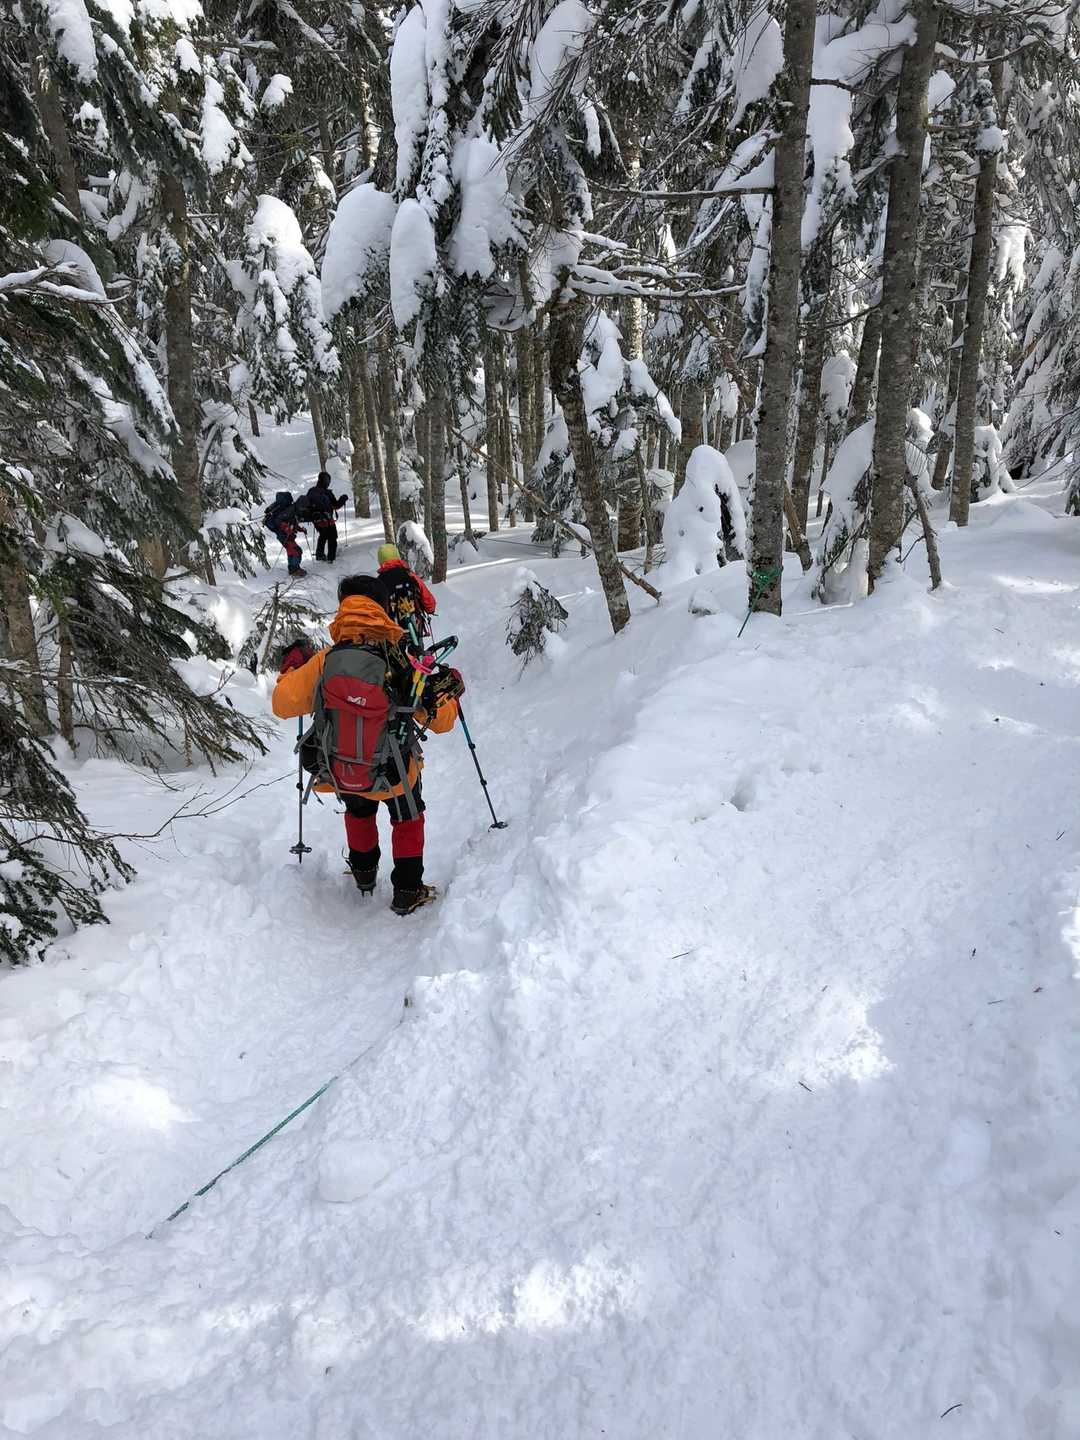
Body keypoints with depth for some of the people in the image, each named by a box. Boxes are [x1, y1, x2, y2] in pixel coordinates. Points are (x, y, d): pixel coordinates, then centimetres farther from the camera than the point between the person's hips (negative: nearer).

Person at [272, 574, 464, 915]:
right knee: (407, 821, 29)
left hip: (340, 772, 2)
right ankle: (407, 892, 34)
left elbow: (283, 704, -9)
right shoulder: (402, 667, -21)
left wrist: (291, 666, 9)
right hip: (395, 774, -2)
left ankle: (364, 873, 54)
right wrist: (449, 690, 10)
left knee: (359, 813, 35)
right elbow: (441, 721, -10)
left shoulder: (324, 661, -19)